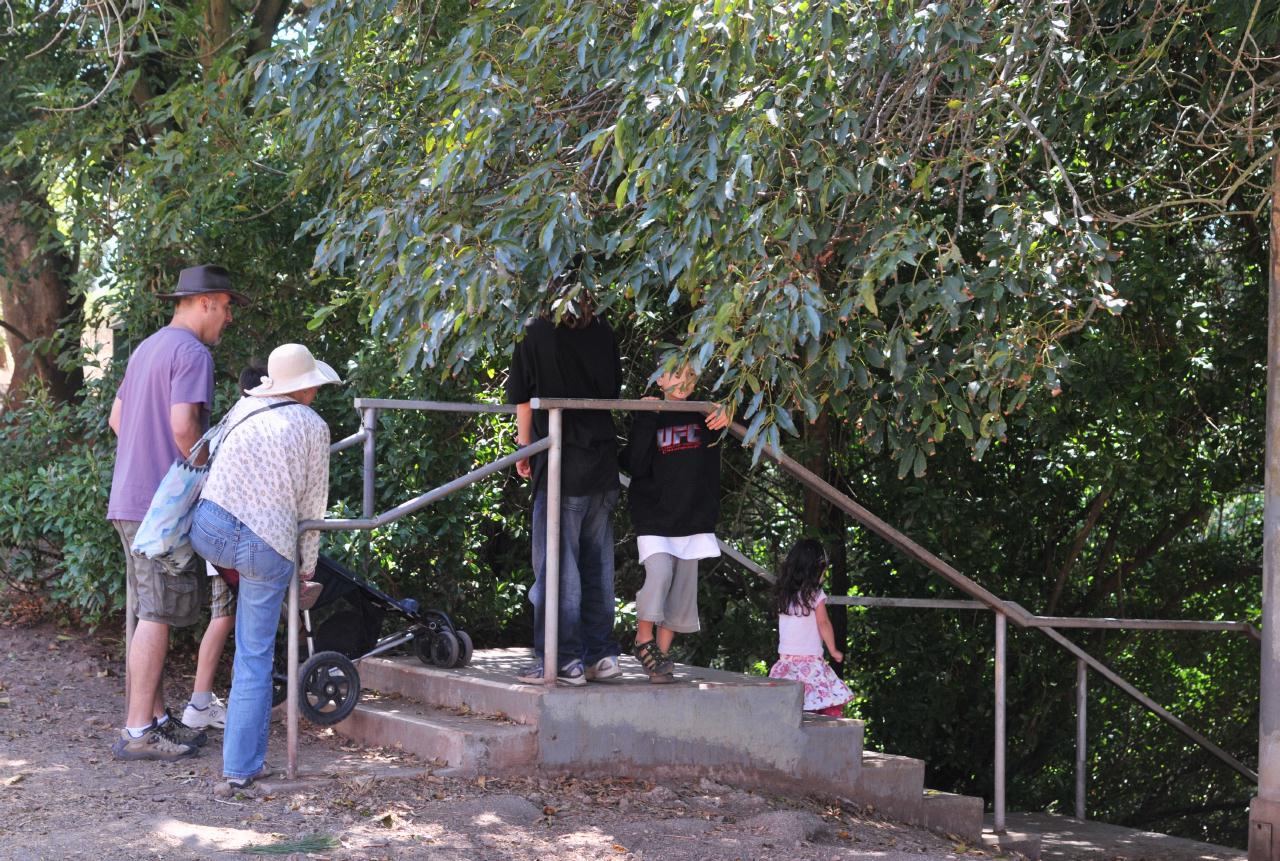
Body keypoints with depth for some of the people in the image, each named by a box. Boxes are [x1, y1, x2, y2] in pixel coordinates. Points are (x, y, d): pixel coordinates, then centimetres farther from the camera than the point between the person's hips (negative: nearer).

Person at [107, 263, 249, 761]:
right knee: (158, 615, -9)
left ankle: (156, 717, 18)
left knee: (151, 613, 14)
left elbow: (116, 419, 24)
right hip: (162, 503, -10)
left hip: (129, 500, 10)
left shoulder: (146, 350, 19)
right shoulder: (192, 353, -12)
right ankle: (137, 732, -9)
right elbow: (183, 426, -22)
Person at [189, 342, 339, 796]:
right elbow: (312, 504, 8)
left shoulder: (244, 407, 14)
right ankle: (241, 769, 6)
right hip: (268, 547, -3)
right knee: (255, 659, 6)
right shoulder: (313, 427, 5)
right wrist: (306, 566, 19)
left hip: (209, 530, 3)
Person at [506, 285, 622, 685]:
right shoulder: (603, 334, 7)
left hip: (562, 461, -5)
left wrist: (525, 447, 10)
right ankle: (602, 654, 12)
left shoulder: (537, 333, -5)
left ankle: (564, 659, -3)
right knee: (597, 562, 11)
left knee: (557, 562, -1)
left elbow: (522, 396, 0)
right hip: (604, 461, 5)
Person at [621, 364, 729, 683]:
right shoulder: (649, 415, 0)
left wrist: (726, 412, -21)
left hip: (694, 518, 3)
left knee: (683, 586, 3)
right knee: (659, 573, -20)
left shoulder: (704, 415, 5)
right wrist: (646, 420, -17)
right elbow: (634, 465, -8)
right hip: (654, 516, -3)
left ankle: (662, 653, 11)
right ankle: (643, 639, -2)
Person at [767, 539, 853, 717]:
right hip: (810, 659, -6)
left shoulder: (783, 593, 9)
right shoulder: (815, 594, -6)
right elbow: (823, 623, -4)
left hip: (785, 657, 6)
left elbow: (783, 624, 9)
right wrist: (833, 650, 6)